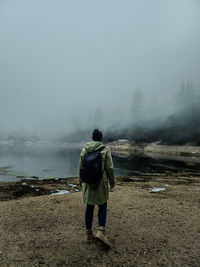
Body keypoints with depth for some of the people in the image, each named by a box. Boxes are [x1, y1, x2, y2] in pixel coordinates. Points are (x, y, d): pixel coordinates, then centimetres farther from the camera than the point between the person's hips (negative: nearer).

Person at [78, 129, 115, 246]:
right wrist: (112, 181, 4)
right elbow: (110, 168, -9)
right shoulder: (105, 150, -9)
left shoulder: (84, 150, 0)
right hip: (101, 183, -3)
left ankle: (89, 234, 25)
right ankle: (101, 231, 2)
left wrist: (81, 182, 15)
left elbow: (81, 168, 5)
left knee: (89, 207, 14)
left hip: (88, 183, 3)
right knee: (102, 206, 13)